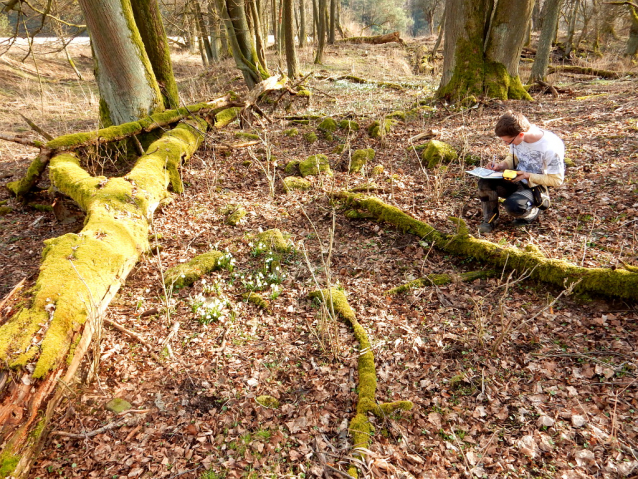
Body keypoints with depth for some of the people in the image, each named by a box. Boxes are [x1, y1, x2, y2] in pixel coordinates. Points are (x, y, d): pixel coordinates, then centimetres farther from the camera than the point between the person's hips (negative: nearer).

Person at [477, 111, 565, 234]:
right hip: (517, 180, 5)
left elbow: (557, 180, -16)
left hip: (535, 187, -5)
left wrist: (528, 176, -25)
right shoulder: (516, 137, -9)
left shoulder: (550, 148, -26)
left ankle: (533, 212, 4)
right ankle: (489, 219, 1)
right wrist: (501, 166, -11)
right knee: (485, 183, -22)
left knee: (513, 206, -35)